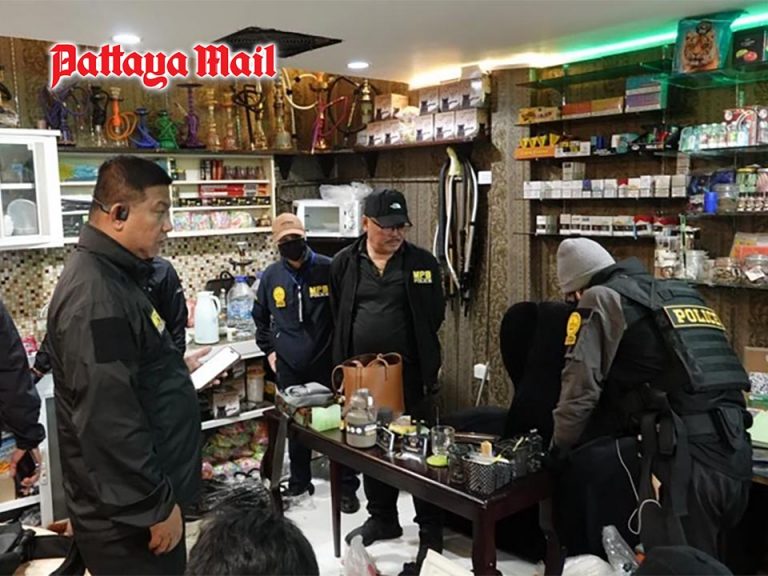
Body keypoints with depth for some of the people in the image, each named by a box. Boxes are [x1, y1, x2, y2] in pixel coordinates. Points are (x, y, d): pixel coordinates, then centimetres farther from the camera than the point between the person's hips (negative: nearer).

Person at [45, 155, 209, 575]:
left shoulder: (116, 276, 9)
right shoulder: (94, 296, -25)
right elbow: (108, 421, -28)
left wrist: (176, 368, 12)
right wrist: (158, 505, -22)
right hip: (127, 515, -10)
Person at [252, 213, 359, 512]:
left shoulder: (328, 269, -9)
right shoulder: (271, 276, 2)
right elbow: (260, 317, 17)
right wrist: (268, 349, 12)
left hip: (326, 362, -3)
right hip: (289, 366, 3)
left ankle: (347, 487, 16)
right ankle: (299, 481, 32)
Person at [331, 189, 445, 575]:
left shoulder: (423, 263, -3)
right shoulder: (344, 263, 2)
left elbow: (435, 315, 3)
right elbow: (336, 316, 7)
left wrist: (421, 355, 0)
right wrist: (343, 364, 5)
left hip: (410, 373, -2)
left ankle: (430, 529, 20)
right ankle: (382, 518, 34)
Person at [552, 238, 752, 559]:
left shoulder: (602, 298, 3)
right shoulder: (683, 293, 25)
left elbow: (581, 385, -4)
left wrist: (561, 444, 13)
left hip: (686, 453, -8)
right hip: (735, 452, 8)